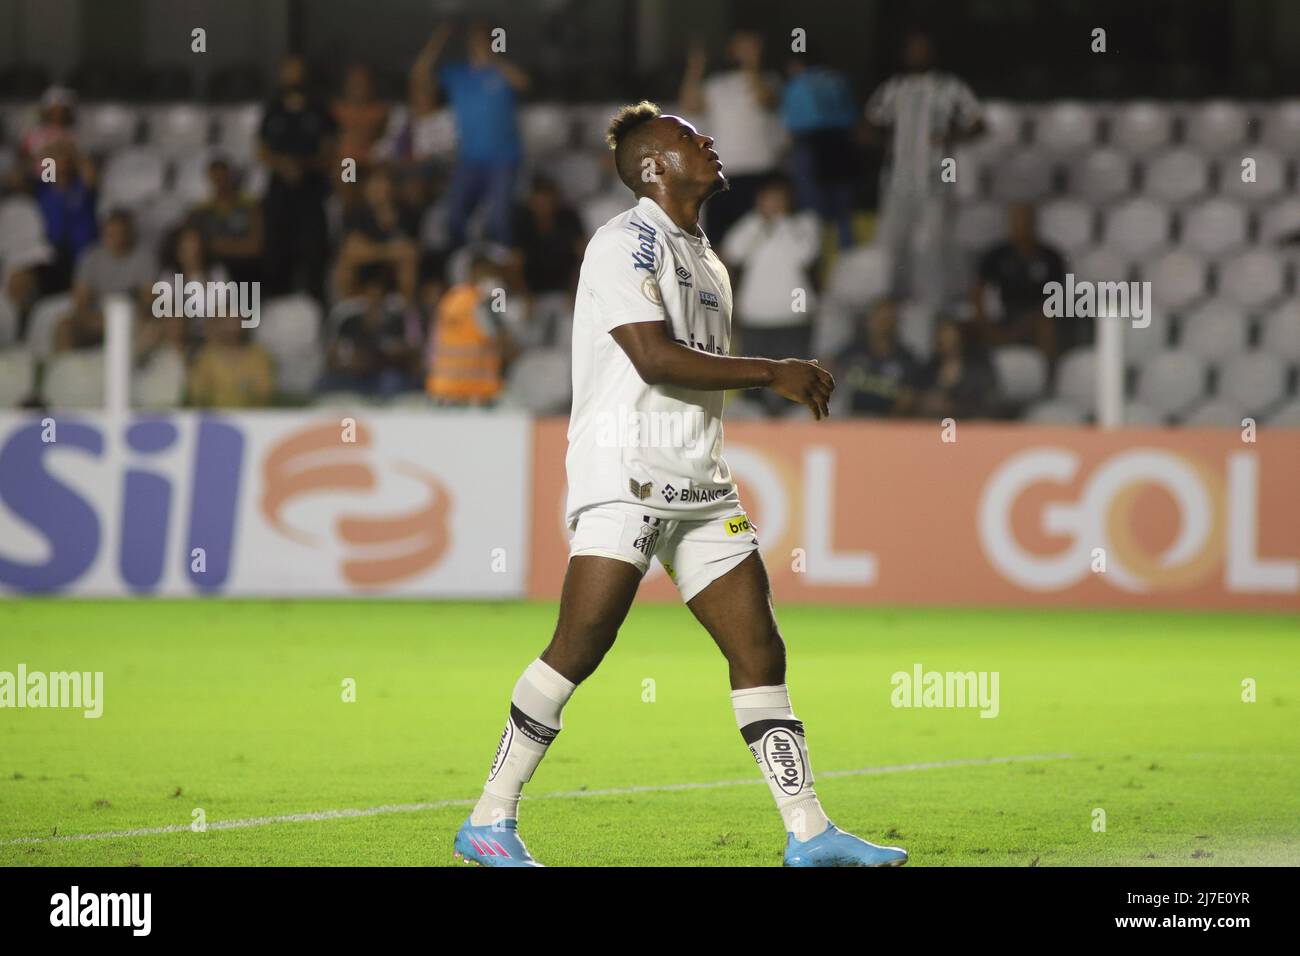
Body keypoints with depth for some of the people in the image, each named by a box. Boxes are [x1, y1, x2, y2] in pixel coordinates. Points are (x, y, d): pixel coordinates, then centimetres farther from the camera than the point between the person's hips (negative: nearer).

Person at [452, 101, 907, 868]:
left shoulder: (707, 263, 21)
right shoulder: (625, 244, -7)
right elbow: (655, 358, -18)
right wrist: (774, 373, -13)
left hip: (699, 487, 8)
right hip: (624, 476, -8)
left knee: (761, 652, 1)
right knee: (579, 650, -13)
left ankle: (809, 834, 2)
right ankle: (490, 823, -6)